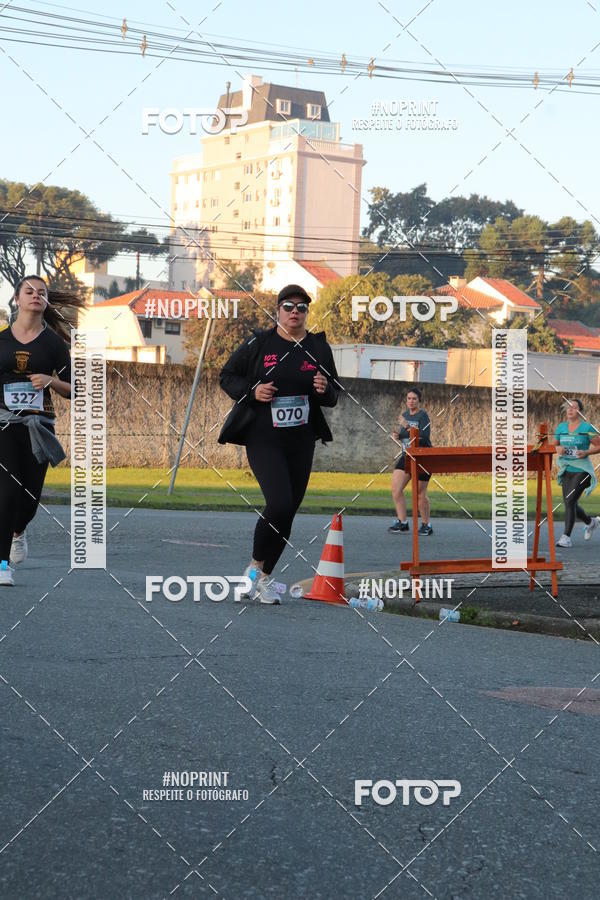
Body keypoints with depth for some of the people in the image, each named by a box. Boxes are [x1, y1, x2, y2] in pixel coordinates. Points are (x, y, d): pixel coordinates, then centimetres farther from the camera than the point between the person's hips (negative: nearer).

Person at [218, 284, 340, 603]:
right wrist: (251, 391, -14)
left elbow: (334, 395, 13)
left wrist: (324, 390, -10)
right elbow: (226, 376, 4)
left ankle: (264, 578, 23)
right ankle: (254, 566, 2)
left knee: (288, 513, 7)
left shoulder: (319, 347, 6)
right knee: (280, 503, -20)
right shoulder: (259, 343, -4)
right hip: (263, 440, -4)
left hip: (301, 442, 4)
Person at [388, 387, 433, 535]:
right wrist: (397, 435, 1)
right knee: (396, 488, -7)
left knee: (421, 494, 1)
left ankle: (426, 525, 16)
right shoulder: (405, 414, 11)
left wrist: (407, 426, -25)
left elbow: (424, 438, -23)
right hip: (406, 456, 7)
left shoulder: (423, 416, -10)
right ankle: (402, 522, -1)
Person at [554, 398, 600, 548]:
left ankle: (566, 537, -15)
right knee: (570, 504, 11)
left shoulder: (587, 428, -8)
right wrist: (558, 449, -5)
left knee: (570, 500, -18)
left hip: (582, 470, -6)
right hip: (566, 469, 6)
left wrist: (586, 452, -19)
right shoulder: (561, 427, 7)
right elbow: (556, 445, 18)